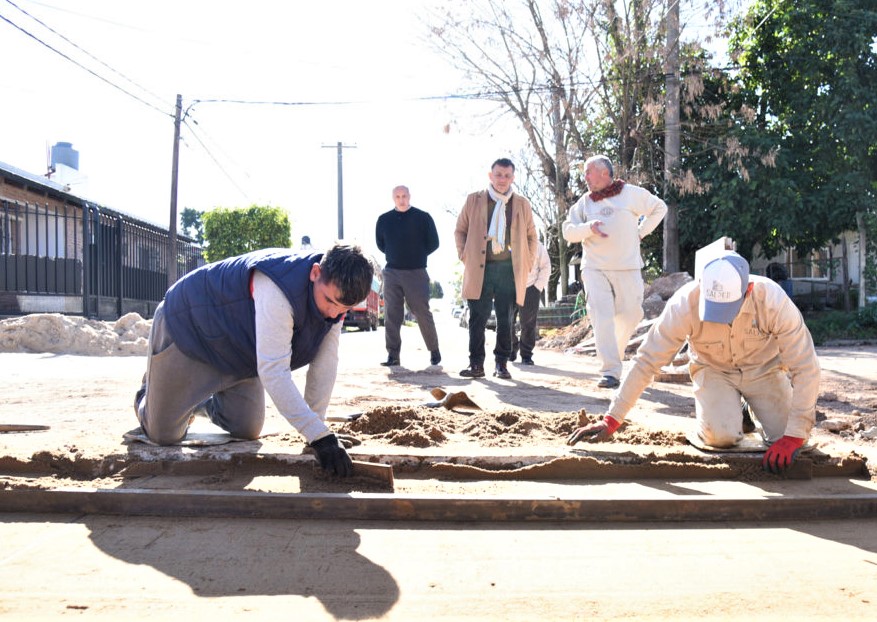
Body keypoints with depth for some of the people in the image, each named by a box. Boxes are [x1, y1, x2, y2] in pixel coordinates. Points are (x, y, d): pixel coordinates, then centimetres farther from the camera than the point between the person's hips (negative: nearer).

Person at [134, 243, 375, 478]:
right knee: (164, 435, -1)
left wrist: (318, 427, -12)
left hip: (236, 351, 7)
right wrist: (319, 436, -44)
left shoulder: (336, 291, -16)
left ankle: (205, 403, 35)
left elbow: (325, 363, -11)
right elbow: (273, 371, -44)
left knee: (247, 430, 6)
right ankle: (148, 395, 33)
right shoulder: (279, 287, -41)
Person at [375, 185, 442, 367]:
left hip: (416, 272, -3)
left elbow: (433, 243, 3)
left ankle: (434, 351, 13)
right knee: (391, 315, 0)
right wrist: (394, 256, 9)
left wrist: (417, 256, 3)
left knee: (423, 313, -1)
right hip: (391, 272, 3)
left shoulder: (423, 217, -2)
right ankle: (393, 354, 5)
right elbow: (380, 244, 18)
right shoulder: (384, 219, 6)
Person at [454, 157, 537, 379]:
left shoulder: (522, 204, 10)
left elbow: (531, 236, 17)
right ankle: (476, 364, 4)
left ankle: (502, 364, 12)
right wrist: (465, 257, 4)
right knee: (478, 318, -2)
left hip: (510, 269, 1)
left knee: (506, 319, 3)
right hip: (480, 269, -1)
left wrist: (527, 264, 8)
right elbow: (460, 230, 14)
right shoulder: (474, 200, 7)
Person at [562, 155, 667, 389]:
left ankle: (612, 354, 31)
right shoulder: (585, 202, 10)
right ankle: (610, 372, -14)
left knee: (630, 314, 4)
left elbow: (659, 208, 15)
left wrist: (640, 232, 5)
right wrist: (589, 228, -14)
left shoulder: (632, 194, 3)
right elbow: (568, 231, 6)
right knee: (602, 317, -12)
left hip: (627, 267, 0)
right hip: (594, 268, 1)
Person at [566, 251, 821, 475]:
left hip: (764, 368, 1)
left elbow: (806, 368, -26)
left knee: (785, 439, -16)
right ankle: (732, 411, 13)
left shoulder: (773, 300, -33)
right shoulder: (685, 303, -32)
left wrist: (793, 437, -30)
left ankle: (755, 406, 18)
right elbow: (646, 361, -27)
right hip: (713, 370, 0)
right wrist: (610, 421, -30)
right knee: (722, 436, -24)